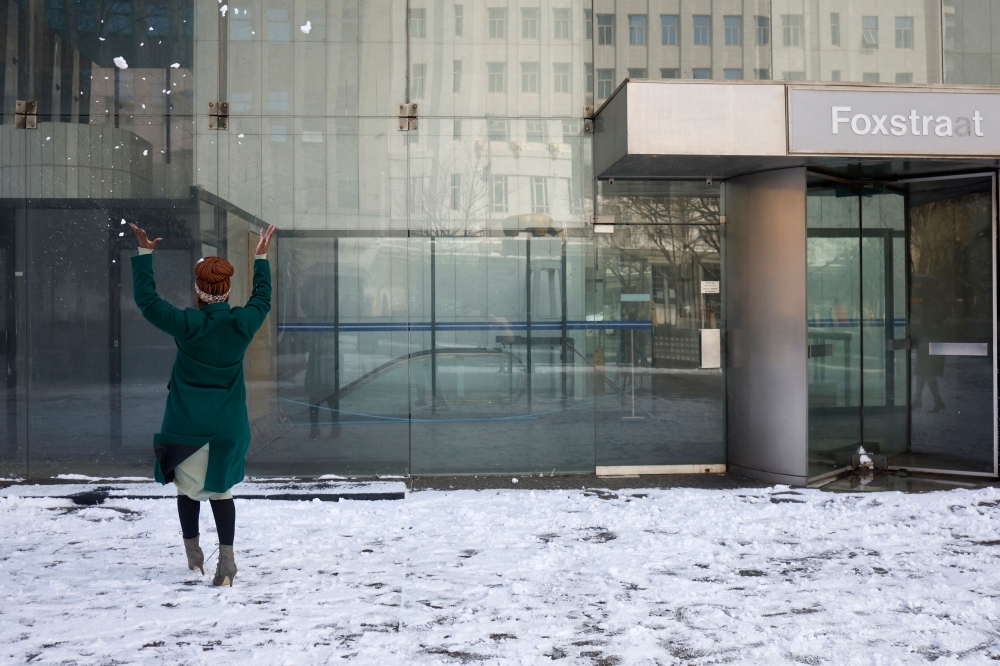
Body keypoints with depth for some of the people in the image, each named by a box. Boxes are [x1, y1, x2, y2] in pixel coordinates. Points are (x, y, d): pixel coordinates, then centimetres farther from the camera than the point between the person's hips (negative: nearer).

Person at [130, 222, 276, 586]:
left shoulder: (186, 324, -14)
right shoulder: (242, 323, -6)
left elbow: (147, 300, -3)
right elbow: (262, 298, 14)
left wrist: (144, 254, 4)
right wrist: (261, 258, 24)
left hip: (187, 423, -2)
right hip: (228, 425, 2)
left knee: (188, 489, 15)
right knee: (221, 490, 9)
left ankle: (193, 554, 24)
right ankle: (226, 559, 2)